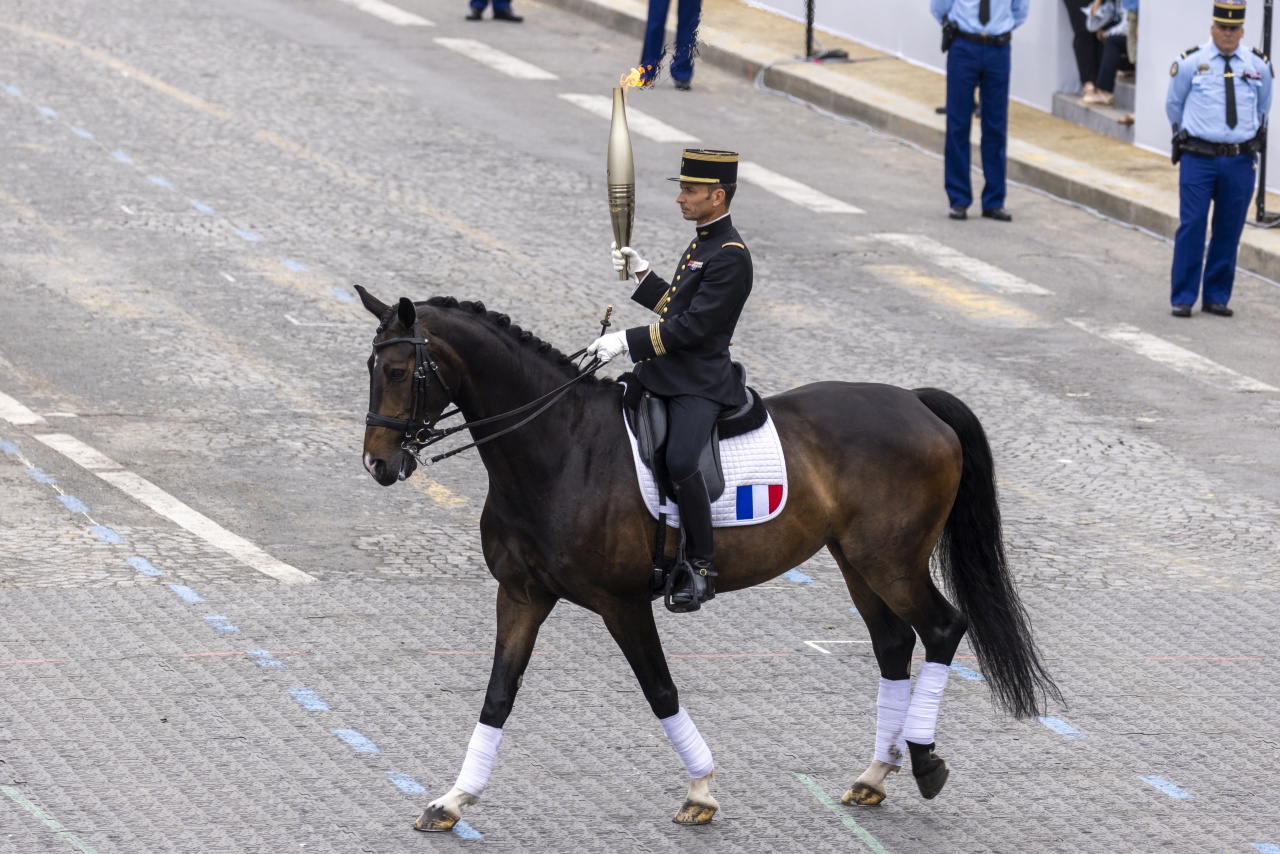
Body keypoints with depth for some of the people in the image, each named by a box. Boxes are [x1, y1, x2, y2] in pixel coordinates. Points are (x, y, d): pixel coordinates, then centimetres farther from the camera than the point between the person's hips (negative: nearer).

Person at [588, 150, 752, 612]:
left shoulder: (730, 256, -14)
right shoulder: (702, 243, 16)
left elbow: (693, 326, -19)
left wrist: (627, 341, -20)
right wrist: (641, 273, 15)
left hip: (700, 383, -10)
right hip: (663, 376, 10)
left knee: (680, 463, -30)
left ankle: (700, 568, -20)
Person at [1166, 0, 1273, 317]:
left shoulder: (1259, 66, 4)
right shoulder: (1191, 63, -2)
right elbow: (1173, 106, 13)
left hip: (1240, 160, 2)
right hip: (1198, 158, -2)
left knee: (1229, 230, 5)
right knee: (1192, 226, -5)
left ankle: (1217, 297, 16)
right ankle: (1183, 298, 1)